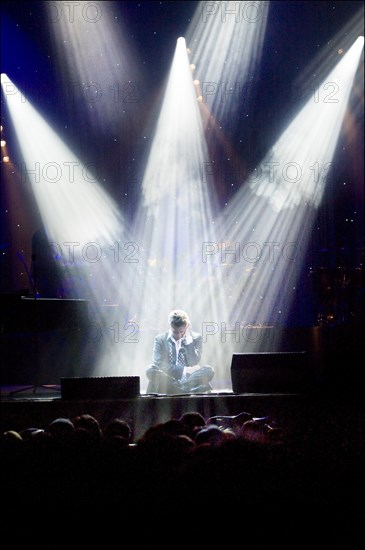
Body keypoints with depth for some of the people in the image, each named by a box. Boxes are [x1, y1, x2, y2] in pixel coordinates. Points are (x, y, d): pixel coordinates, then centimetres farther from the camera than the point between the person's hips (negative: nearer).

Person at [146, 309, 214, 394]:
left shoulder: (196, 338, 6)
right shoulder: (160, 339, 5)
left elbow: (193, 363, -6)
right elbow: (158, 364, -8)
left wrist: (188, 339, -8)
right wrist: (184, 370, -15)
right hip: (168, 382, 0)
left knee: (208, 370, -26)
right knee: (151, 370, -29)